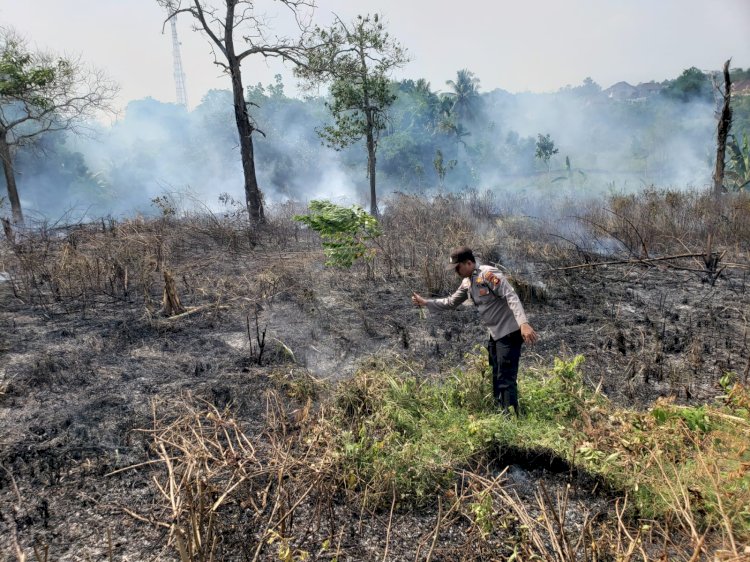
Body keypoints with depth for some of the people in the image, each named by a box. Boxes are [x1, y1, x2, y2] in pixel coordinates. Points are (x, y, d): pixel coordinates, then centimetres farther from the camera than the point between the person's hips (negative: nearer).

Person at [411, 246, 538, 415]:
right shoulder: (467, 282, 9)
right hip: (495, 333, 10)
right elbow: (451, 302, 21)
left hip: (509, 332, -10)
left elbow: (512, 297, -27)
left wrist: (524, 323, -38)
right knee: (497, 378, 17)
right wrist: (425, 302, 13)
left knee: (506, 379, -8)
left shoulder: (489, 274, -18)